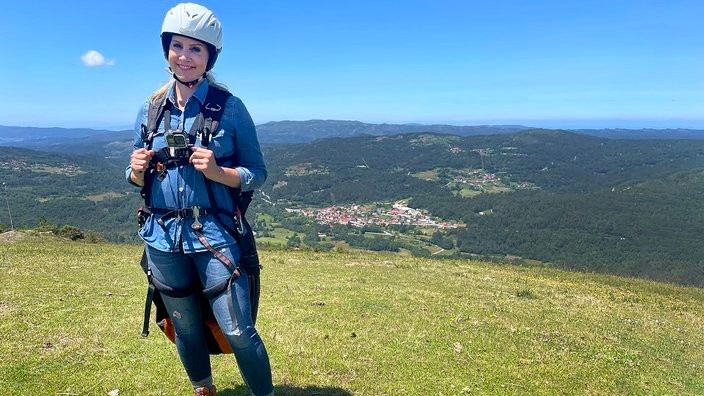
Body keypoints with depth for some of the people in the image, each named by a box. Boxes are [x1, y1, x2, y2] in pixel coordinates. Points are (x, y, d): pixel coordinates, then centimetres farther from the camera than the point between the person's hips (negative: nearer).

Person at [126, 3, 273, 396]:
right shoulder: (151, 108, 5)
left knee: (238, 332, -3)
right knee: (185, 329, 19)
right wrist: (137, 169, -10)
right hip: (162, 237, 4)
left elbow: (257, 174, -4)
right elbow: (138, 178, 12)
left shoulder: (230, 108, -6)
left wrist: (216, 171, -21)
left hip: (214, 235, -4)